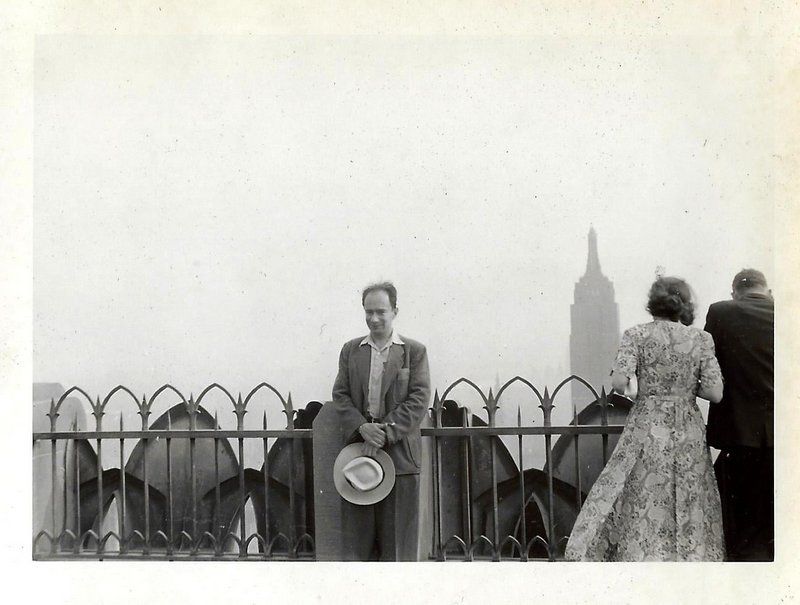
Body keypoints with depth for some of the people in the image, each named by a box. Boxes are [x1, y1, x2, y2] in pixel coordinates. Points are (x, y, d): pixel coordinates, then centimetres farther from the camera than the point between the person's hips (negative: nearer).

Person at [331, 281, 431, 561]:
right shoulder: (350, 350, 12)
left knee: (397, 533, 1)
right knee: (358, 534, 3)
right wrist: (361, 427, -12)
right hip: (358, 450, 2)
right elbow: (340, 394, 6)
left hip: (400, 451, -2)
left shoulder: (414, 351, 3)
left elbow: (419, 399, -5)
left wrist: (386, 431, -14)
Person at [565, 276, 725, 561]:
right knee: (689, 509, 10)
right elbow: (715, 392, -5)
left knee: (644, 508, 4)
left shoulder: (636, 335, -4)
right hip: (689, 433, 2)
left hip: (647, 430, -2)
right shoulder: (701, 339, 1)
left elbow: (619, 382, -13)